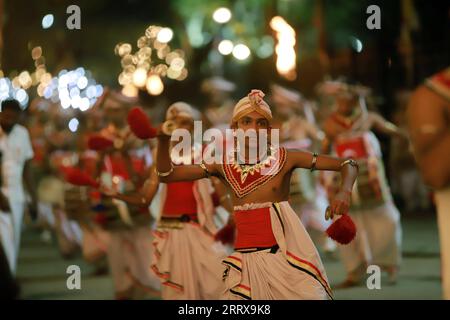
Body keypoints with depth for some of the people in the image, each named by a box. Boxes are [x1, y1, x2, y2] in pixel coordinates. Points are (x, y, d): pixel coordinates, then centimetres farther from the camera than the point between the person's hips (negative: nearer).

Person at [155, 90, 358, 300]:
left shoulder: (285, 158, -6)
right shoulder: (224, 165, 2)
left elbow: (348, 165, -4)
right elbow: (166, 175, 1)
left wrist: (344, 193, -24)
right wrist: (163, 140, -15)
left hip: (282, 257, -2)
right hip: (245, 261, 2)